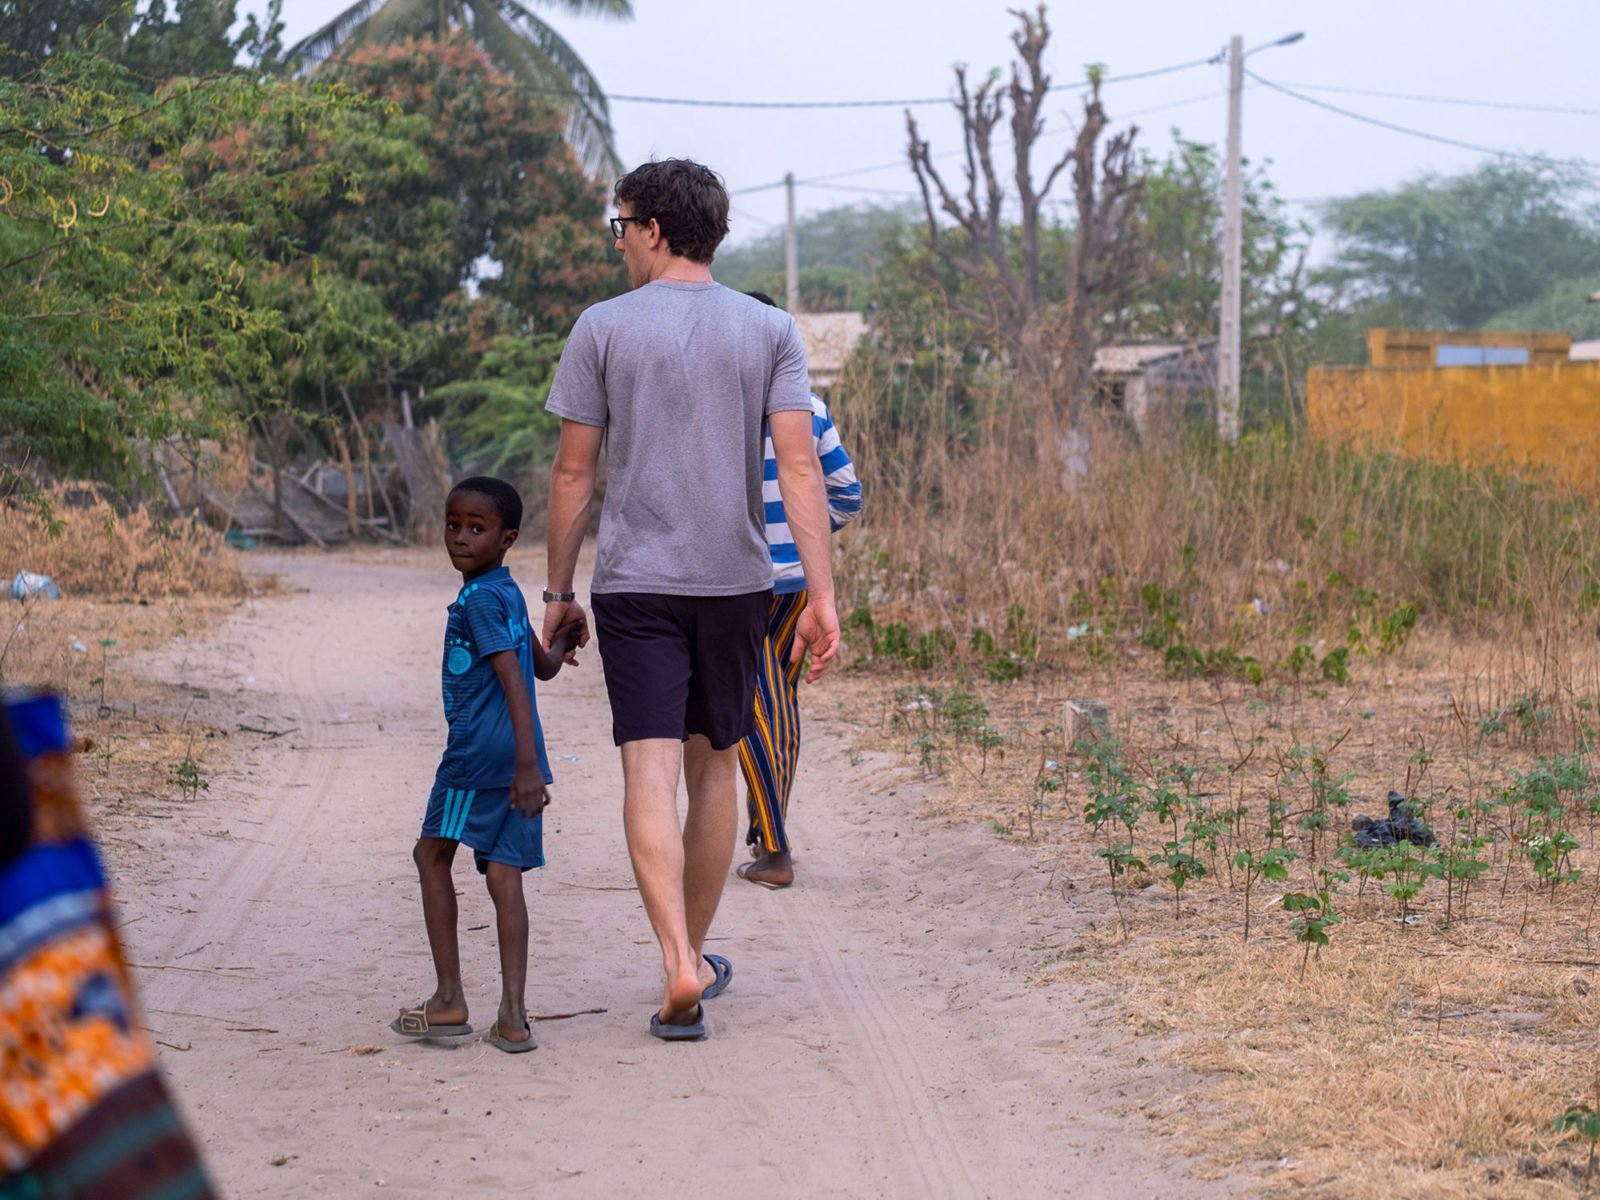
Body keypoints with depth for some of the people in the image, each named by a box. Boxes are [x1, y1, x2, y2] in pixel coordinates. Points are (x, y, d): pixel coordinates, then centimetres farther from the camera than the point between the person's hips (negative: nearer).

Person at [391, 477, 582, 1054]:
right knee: (504, 874, 3)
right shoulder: (509, 594, 16)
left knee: (432, 854, 7)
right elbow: (544, 665, 28)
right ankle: (512, 1017, -3)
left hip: (479, 751, -8)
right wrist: (560, 641, 52)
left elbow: (513, 679, -20)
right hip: (515, 756, 8)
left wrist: (526, 764, -26)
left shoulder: (478, 600, -12)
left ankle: (449, 1001, 7)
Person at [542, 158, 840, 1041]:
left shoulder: (603, 329, -1)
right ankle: (696, 955, 26)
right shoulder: (769, 331, 3)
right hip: (735, 578, 3)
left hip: (634, 581, -2)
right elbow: (799, 468, -5)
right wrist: (822, 596, -6)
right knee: (714, 765, 15)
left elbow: (573, 473, -1)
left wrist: (558, 590, 8)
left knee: (650, 770, -7)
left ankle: (679, 965, -21)